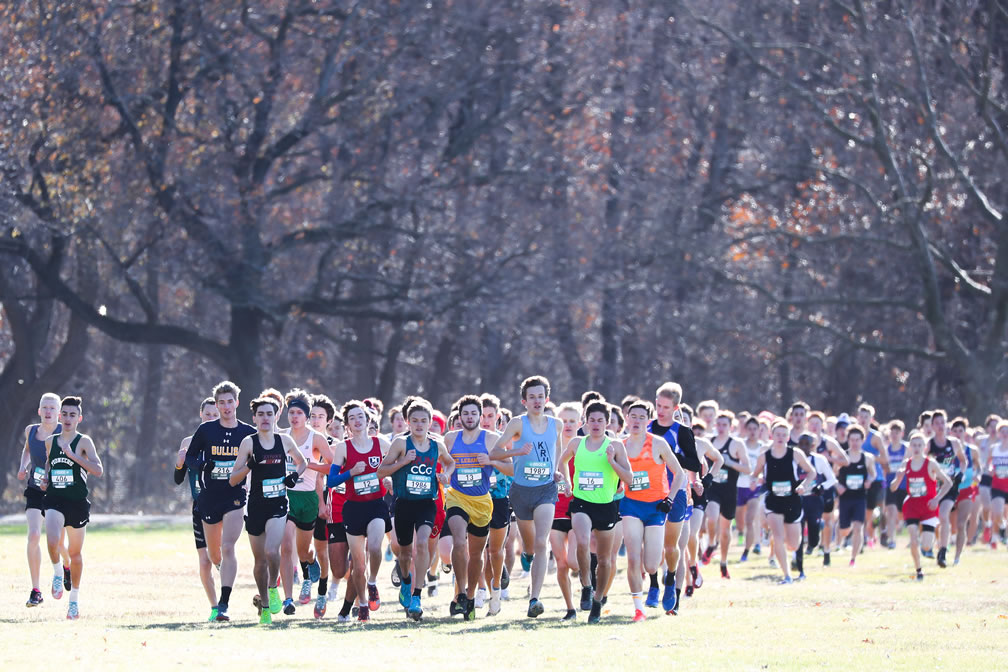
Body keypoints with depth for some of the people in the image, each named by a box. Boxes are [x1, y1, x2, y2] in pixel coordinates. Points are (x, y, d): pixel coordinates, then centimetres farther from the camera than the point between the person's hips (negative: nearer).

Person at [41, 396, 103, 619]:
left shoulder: (84, 442, -4)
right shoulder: (50, 441, 8)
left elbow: (98, 470, -16)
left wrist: (73, 456, -21)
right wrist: (45, 478, 7)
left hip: (78, 502, -2)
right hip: (54, 500, 2)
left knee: (75, 552, 9)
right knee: (52, 541, -25)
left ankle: (75, 598, 24)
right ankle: (58, 572, 5)